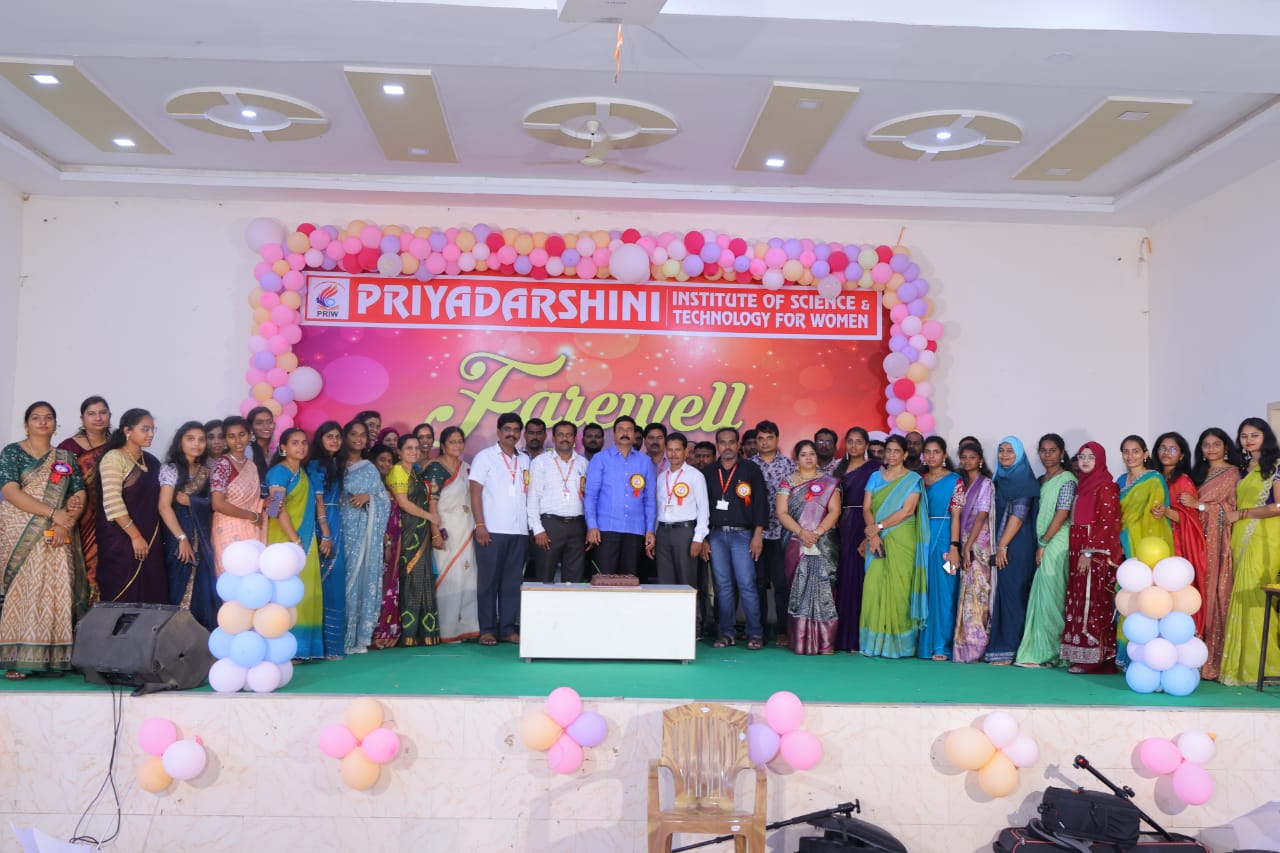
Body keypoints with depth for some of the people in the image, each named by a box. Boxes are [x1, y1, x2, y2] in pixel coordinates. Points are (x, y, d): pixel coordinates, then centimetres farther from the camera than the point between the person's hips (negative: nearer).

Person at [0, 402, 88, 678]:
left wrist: (65, 524, -12)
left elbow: (80, 496, 7)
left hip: (57, 538, 3)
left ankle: (53, 657, -1)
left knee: (56, 592, -3)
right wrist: (53, 513, -17)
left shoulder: (66, 458, 15)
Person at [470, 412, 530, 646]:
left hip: (519, 531, 4)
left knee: (512, 582, 5)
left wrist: (532, 526, 6)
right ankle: (487, 630, 6)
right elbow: (475, 492, -3)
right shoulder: (485, 457, 2)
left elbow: (528, 494, 15)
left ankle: (508, 629, 11)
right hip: (492, 530, -4)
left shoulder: (525, 460, 15)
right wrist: (480, 525, -11)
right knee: (488, 581, 0)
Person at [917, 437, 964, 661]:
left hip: (943, 539, -4)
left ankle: (941, 646, 2)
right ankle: (922, 643, 12)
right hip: (922, 539, 4)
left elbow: (956, 516, -6)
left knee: (943, 591, -3)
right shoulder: (919, 480, 13)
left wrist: (954, 547, -14)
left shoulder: (954, 481, 0)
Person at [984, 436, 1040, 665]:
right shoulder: (1000, 479, 16)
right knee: (1002, 593, 6)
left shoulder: (1024, 479, -6)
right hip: (1002, 544, 7)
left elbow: (1019, 514, -14)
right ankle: (1001, 646, 10)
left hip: (1016, 545, -7)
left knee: (1012, 593, -7)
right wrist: (999, 546, 11)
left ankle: (1008, 650, -5)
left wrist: (1002, 545, -16)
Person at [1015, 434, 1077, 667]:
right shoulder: (1041, 481, 18)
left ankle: (1048, 652, -2)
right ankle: (1039, 651, 9)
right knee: (1042, 597, 6)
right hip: (1042, 546, 7)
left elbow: (1062, 514, -13)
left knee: (1049, 595, -7)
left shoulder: (1067, 480, -6)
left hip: (1056, 546, -7)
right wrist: (1039, 545, 8)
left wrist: (1043, 543, -12)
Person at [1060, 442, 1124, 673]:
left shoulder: (1105, 487, -7)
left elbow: (1107, 523, -14)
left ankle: (1092, 658, -4)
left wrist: (1090, 552, -18)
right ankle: (1080, 654, 10)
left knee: (1093, 603, -7)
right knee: (1079, 602, 7)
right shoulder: (1082, 486, 17)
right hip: (1078, 553, 8)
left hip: (1096, 555, -8)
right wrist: (1076, 553, 11)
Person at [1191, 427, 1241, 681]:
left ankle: (1215, 658, -6)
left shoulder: (1232, 473, 1)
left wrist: (1199, 505, -10)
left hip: (1218, 537, -5)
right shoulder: (1199, 472, 20)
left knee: (1216, 590, -8)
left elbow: (1231, 507, -9)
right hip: (1200, 536, 5)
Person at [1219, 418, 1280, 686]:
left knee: (1253, 598, -10)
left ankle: (1257, 664, -3)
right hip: (1241, 539, 6)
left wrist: (1241, 514, -8)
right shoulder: (1244, 469, 19)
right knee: (1244, 598, 3)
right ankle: (1244, 663, 6)